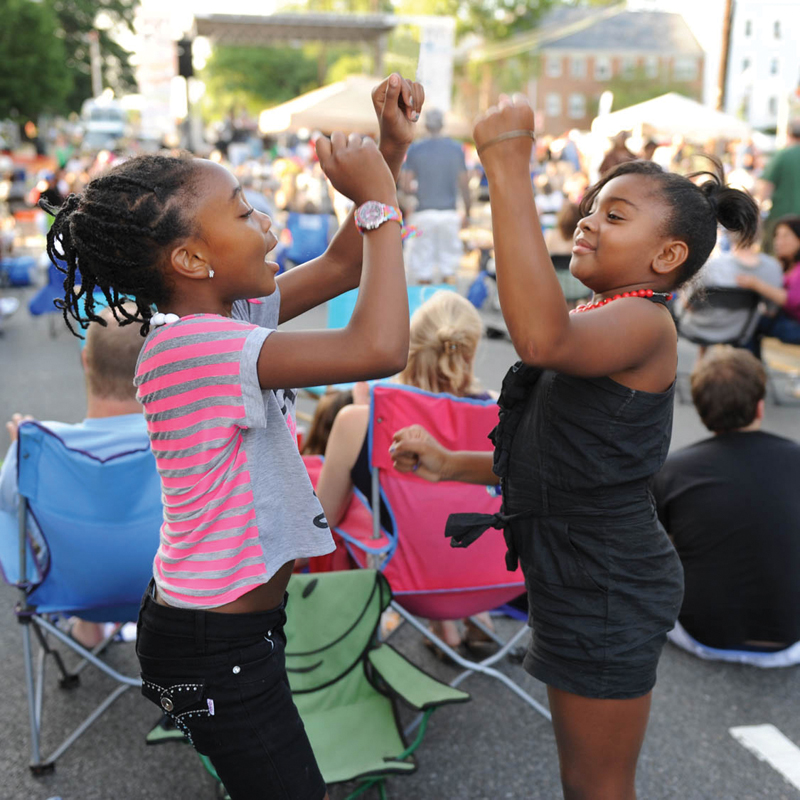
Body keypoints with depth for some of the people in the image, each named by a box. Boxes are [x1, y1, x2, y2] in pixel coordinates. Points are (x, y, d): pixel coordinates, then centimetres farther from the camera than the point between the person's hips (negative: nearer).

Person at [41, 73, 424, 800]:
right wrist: (379, 199, -25)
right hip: (213, 649, -9)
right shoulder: (188, 346, -29)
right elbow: (379, 347, -37)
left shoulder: (221, 315, 0)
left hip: (238, 621, 9)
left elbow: (341, 266, 9)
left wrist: (391, 152, 0)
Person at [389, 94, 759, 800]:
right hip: (585, 581, 10)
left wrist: (507, 170, -42)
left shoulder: (644, 322, -21)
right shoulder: (600, 325, 11)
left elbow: (541, 338, -45)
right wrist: (449, 464, 7)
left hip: (607, 590, -9)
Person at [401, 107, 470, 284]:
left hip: (424, 213, -1)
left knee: (423, 265, 3)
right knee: (448, 262, 7)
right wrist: (467, 213, 13)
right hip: (449, 213, 1)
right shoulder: (456, 149, 3)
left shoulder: (415, 149, -1)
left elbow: (405, 185, -4)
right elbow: (464, 185, 4)